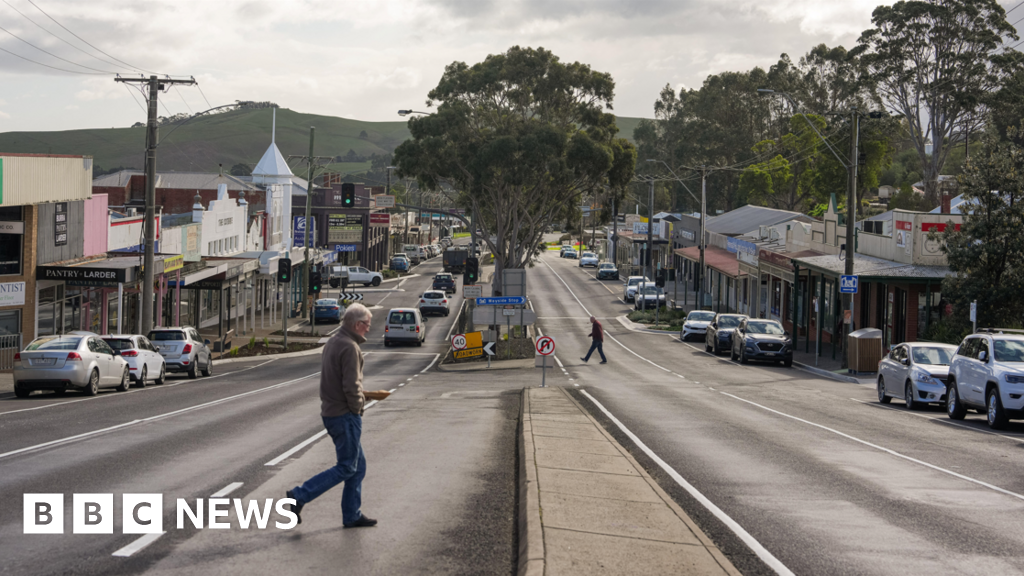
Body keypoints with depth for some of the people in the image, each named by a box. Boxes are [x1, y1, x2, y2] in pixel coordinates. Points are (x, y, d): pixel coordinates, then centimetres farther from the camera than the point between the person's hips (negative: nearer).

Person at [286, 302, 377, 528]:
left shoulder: (332, 343, 13)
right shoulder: (350, 347, -18)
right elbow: (351, 385, -23)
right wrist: (357, 407, -8)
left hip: (330, 412, 10)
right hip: (345, 415, -10)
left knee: (358, 465, 14)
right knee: (346, 467, -3)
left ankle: (352, 516, 17)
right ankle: (300, 496, -6)